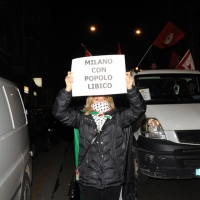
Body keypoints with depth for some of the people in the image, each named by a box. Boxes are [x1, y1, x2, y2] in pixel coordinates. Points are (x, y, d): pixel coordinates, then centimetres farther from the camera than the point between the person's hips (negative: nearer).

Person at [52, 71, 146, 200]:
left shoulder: (119, 117, 0)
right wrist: (68, 89, -25)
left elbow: (139, 109, -12)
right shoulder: (82, 118, 0)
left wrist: (130, 88, -29)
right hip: (88, 179, 0)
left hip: (114, 179, 0)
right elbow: (59, 112, -10)